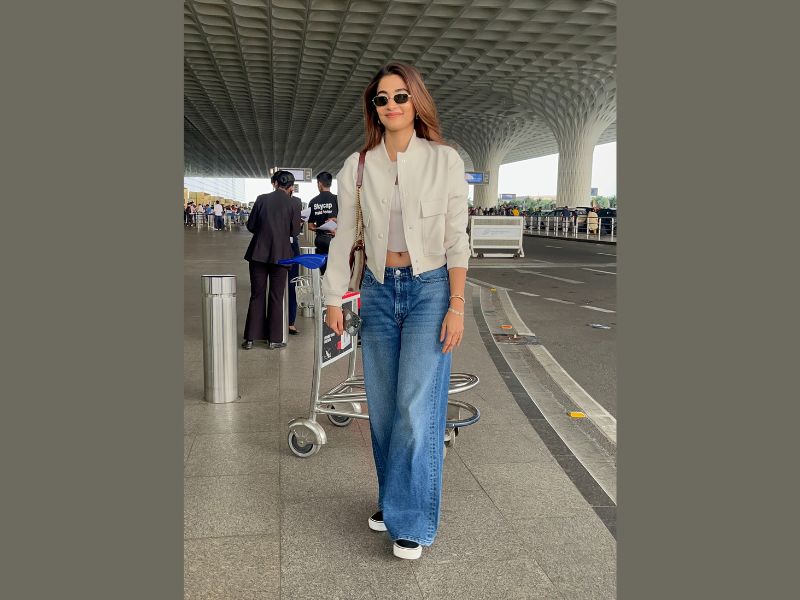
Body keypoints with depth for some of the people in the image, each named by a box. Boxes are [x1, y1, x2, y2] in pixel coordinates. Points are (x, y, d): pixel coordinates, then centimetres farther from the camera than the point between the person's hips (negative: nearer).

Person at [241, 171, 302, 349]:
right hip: (280, 254, -2)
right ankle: (274, 339, 12)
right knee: (276, 297, 8)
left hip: (258, 253, 2)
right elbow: (294, 231, -1)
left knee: (257, 295, 9)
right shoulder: (293, 204, -4)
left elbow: (250, 226, 2)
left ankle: (250, 338, 11)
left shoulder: (262, 199, 0)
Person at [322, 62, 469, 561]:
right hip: (378, 290, 4)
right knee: (383, 407, 10)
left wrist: (457, 306, -8)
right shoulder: (358, 166, 4)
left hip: (429, 290, -3)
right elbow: (344, 237, 8)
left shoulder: (445, 160, -3)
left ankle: (412, 523, 9)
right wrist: (334, 299, 5)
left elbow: (457, 240, -4)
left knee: (417, 408, -6)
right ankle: (393, 502, 29)